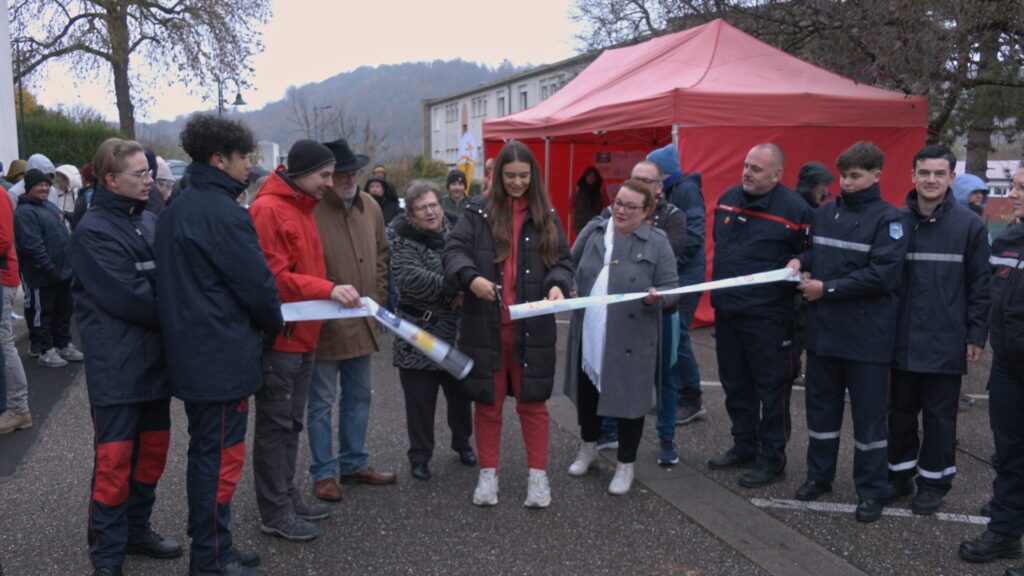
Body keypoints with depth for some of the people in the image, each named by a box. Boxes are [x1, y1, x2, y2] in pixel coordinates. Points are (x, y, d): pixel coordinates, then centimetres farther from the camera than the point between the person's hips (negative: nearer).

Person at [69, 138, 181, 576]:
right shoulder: (92, 232, -13)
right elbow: (129, 295, -19)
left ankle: (136, 529, 32)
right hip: (117, 366, -7)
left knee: (152, 450, 15)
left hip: (154, 358, 7)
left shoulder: (148, 220, 9)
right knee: (115, 460, 0)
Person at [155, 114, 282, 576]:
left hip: (190, 352, 10)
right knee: (222, 456, 0)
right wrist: (272, 326, 3)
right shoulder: (224, 213, -17)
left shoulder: (177, 210, 12)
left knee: (206, 452, 17)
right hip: (224, 356, -10)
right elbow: (257, 283, -16)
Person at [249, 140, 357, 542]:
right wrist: (328, 289, -27)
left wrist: (333, 293, 11)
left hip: (302, 335, 9)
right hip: (278, 336, -9)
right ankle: (274, 512, 10)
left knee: (290, 423, 17)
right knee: (275, 425, 0)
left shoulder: (303, 208, 15)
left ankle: (287, 497, 28)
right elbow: (273, 275, -22)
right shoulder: (267, 209, -15)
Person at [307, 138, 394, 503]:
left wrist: (377, 298, 11)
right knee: (322, 402, 6)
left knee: (359, 396, 18)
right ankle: (324, 473, 20)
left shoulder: (369, 207, 6)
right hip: (324, 325, -7)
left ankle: (354, 464, 33)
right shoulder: (311, 211, -17)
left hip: (361, 324, 7)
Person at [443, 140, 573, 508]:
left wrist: (558, 284, -14)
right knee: (488, 402, 10)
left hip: (531, 326, 1)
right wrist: (471, 277, -25)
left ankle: (538, 475, 21)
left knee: (533, 402, 8)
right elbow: (454, 250, -5)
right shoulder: (478, 212, 3)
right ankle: (488, 473, 24)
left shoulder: (546, 216, 9)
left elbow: (562, 260, 8)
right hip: (485, 324, -1)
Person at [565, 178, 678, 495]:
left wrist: (656, 298, -27)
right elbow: (571, 267, 15)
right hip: (589, 334, 4)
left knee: (628, 399, 6)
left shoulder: (657, 242, -7)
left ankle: (625, 465, 24)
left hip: (631, 339, -4)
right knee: (587, 393, 18)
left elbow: (671, 288, -7)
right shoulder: (593, 230, 4)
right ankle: (588, 448, 42)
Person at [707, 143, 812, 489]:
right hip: (726, 312, 7)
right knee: (735, 385, 17)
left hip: (767, 317, -7)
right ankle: (744, 447, 32)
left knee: (771, 388, 3)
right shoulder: (728, 199, 9)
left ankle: (772, 457, 17)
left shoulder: (794, 208, -12)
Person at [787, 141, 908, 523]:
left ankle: (871, 491, 17)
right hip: (823, 328, 5)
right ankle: (819, 474, 31)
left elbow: (881, 274, -17)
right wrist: (800, 262, -2)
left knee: (868, 413, 5)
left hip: (866, 334, -5)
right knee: (821, 405, 15)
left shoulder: (888, 218, -8)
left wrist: (828, 288, -16)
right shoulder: (824, 213, 9)